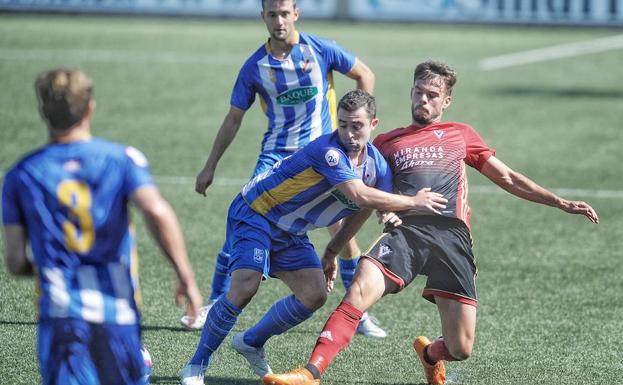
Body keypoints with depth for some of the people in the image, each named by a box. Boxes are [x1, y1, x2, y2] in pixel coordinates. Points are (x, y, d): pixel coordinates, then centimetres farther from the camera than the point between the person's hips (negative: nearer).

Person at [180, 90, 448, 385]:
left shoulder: (377, 166, -4)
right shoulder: (327, 150, -30)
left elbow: (358, 213, 9)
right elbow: (359, 195, -38)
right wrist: (413, 202, -32)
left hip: (291, 232, 8)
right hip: (254, 213, -8)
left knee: (314, 296, -3)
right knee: (244, 289, -23)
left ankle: (251, 343, 20)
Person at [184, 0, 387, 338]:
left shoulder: (320, 50, -6)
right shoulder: (255, 66, -2)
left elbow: (365, 75, 8)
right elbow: (234, 119, 7)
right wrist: (210, 167, 8)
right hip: (276, 156, 1)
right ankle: (215, 304, 2)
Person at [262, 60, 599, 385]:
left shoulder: (461, 135, 25)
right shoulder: (386, 143, 24)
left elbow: (508, 179, 27)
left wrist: (562, 203, 21)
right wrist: (332, 250, 23)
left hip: (452, 235, 0)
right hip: (405, 232, 0)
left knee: (460, 349, -8)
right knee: (358, 293, -30)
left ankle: (430, 354, 28)